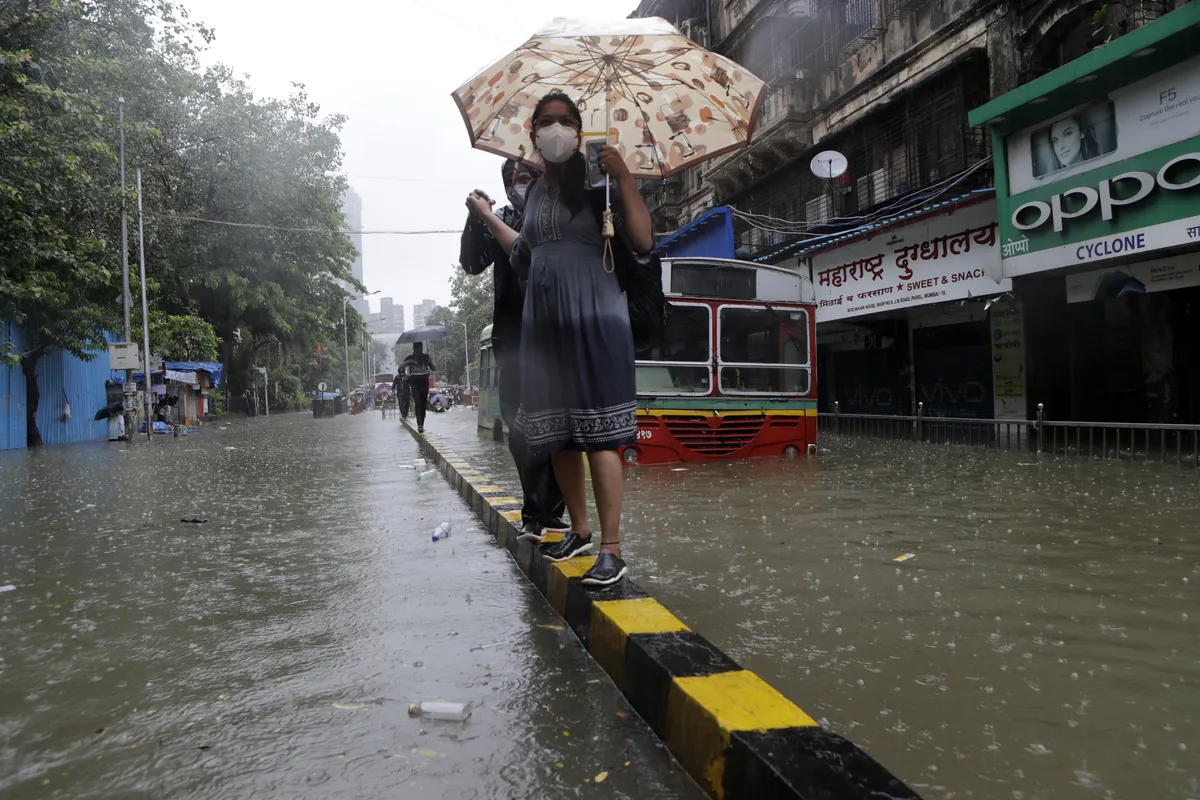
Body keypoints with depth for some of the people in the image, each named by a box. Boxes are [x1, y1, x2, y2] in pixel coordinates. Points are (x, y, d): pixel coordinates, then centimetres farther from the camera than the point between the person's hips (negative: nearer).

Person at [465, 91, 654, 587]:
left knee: (597, 433, -10)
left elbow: (643, 241, -12)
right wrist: (487, 215, 37)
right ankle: (579, 528, 27)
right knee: (556, 433, 10)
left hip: (593, 318, -6)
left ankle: (611, 551, -5)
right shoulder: (535, 193, 17)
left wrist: (624, 178, -20)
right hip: (543, 320, 7)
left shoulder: (596, 182, -1)